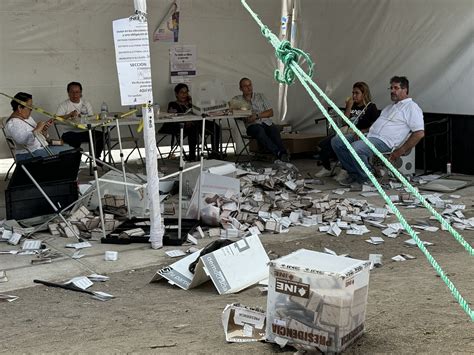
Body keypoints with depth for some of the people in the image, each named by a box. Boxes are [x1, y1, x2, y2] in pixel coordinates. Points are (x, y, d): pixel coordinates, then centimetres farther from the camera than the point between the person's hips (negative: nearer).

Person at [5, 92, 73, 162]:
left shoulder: (28, 118, 16)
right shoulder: (12, 124, -15)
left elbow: (40, 137, 20)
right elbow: (24, 140, -31)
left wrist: (44, 129, 0)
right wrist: (37, 129, -22)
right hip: (30, 155, -10)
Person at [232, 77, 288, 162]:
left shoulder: (260, 96, 20)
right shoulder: (237, 99, 17)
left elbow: (270, 112, 11)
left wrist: (257, 116, -7)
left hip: (267, 122, 2)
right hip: (252, 125, -2)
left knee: (274, 130, -32)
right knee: (259, 130, -37)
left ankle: (283, 153, -51)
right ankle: (279, 153, -52)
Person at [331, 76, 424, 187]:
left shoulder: (412, 107, -2)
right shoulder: (391, 106, 27)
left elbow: (419, 133, -11)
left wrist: (401, 151, -16)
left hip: (384, 141, -10)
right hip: (369, 135, 10)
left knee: (356, 148, -35)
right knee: (336, 141, -1)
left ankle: (366, 178, -12)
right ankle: (354, 173, 2)